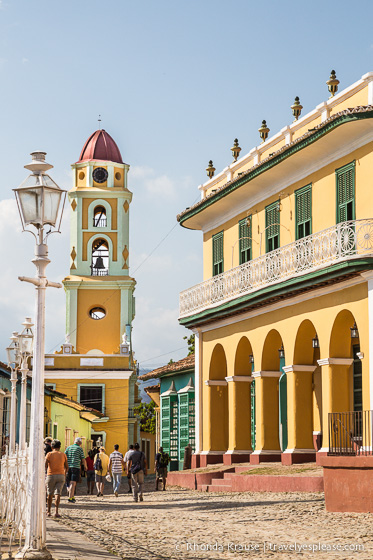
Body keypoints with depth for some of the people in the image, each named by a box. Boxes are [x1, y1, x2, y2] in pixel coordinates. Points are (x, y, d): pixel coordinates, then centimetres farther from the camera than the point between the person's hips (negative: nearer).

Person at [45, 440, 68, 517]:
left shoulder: (49, 454, -1)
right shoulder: (63, 455, 7)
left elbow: (45, 465, -11)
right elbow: (66, 467, 12)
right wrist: (64, 474, 29)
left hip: (51, 475, -1)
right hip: (61, 475, 1)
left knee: (50, 494, 12)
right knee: (58, 493, -4)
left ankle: (48, 511, 21)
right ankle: (56, 512, -16)